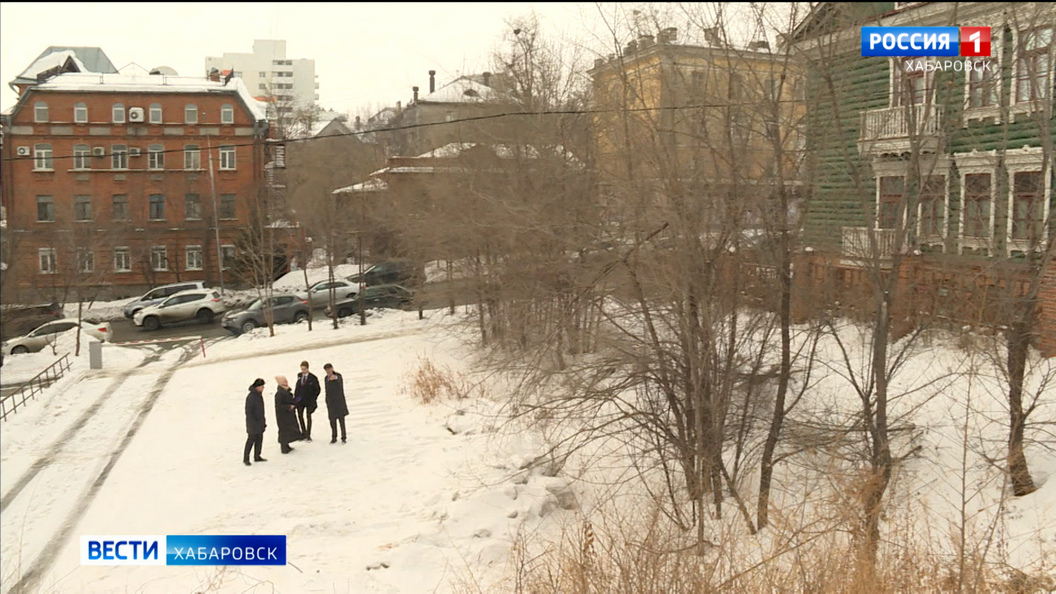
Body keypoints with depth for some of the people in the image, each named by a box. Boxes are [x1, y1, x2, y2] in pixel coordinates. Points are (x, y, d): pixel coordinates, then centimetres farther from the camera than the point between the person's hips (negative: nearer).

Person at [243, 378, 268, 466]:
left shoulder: (259, 395, 7)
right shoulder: (251, 397, -20)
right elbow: (248, 411, -18)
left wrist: (263, 420, 19)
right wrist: (251, 424, -17)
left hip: (260, 422, 8)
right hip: (253, 422, -8)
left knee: (259, 439, 13)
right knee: (251, 440, -2)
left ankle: (257, 457, 24)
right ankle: (245, 459, 7)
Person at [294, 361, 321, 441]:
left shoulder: (312, 378, -11)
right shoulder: (299, 375, 1)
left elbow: (317, 389, -5)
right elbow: (297, 386, 9)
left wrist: (313, 399, -9)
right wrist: (295, 396, 2)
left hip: (309, 400, -4)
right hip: (300, 399, 4)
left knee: (308, 416, 5)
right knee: (300, 416, 9)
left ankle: (308, 435, 14)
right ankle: (303, 433, 25)